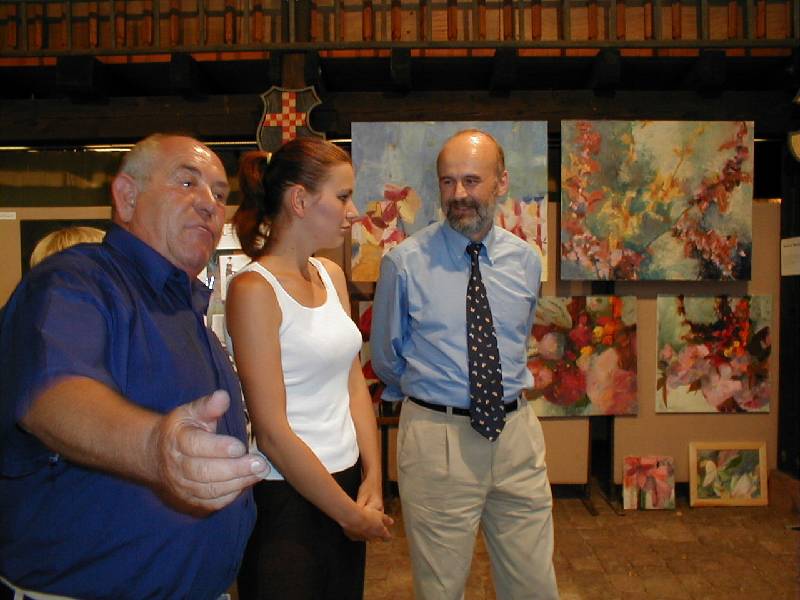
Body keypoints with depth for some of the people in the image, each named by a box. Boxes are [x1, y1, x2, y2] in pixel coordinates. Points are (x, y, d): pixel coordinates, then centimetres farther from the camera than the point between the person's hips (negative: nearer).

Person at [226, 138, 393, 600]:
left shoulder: (331, 275, 6)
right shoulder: (255, 289, -17)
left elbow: (355, 382, 7)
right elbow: (272, 431, -18)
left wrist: (372, 478, -2)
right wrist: (351, 514, -11)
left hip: (347, 483, 7)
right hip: (286, 500, -7)